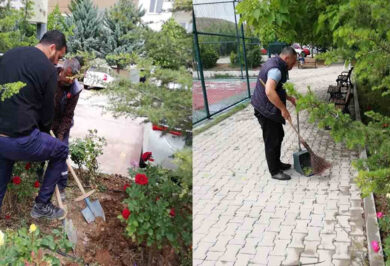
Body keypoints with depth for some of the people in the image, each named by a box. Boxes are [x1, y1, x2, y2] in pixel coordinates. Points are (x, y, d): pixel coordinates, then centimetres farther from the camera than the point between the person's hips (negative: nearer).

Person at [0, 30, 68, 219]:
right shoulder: (48, 69, -7)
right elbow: (47, 111, 0)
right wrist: (44, 136, 20)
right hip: (20, 140, -7)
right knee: (61, 152, 20)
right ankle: (41, 206, 24)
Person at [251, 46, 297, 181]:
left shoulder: (275, 63, 12)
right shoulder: (276, 69, -23)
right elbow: (269, 91, -38)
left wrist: (290, 98, 18)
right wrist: (283, 109, -33)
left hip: (271, 109, 11)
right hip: (266, 110, -11)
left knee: (279, 135, 21)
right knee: (272, 140, 0)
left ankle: (277, 163, 36)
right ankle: (274, 171, 11)